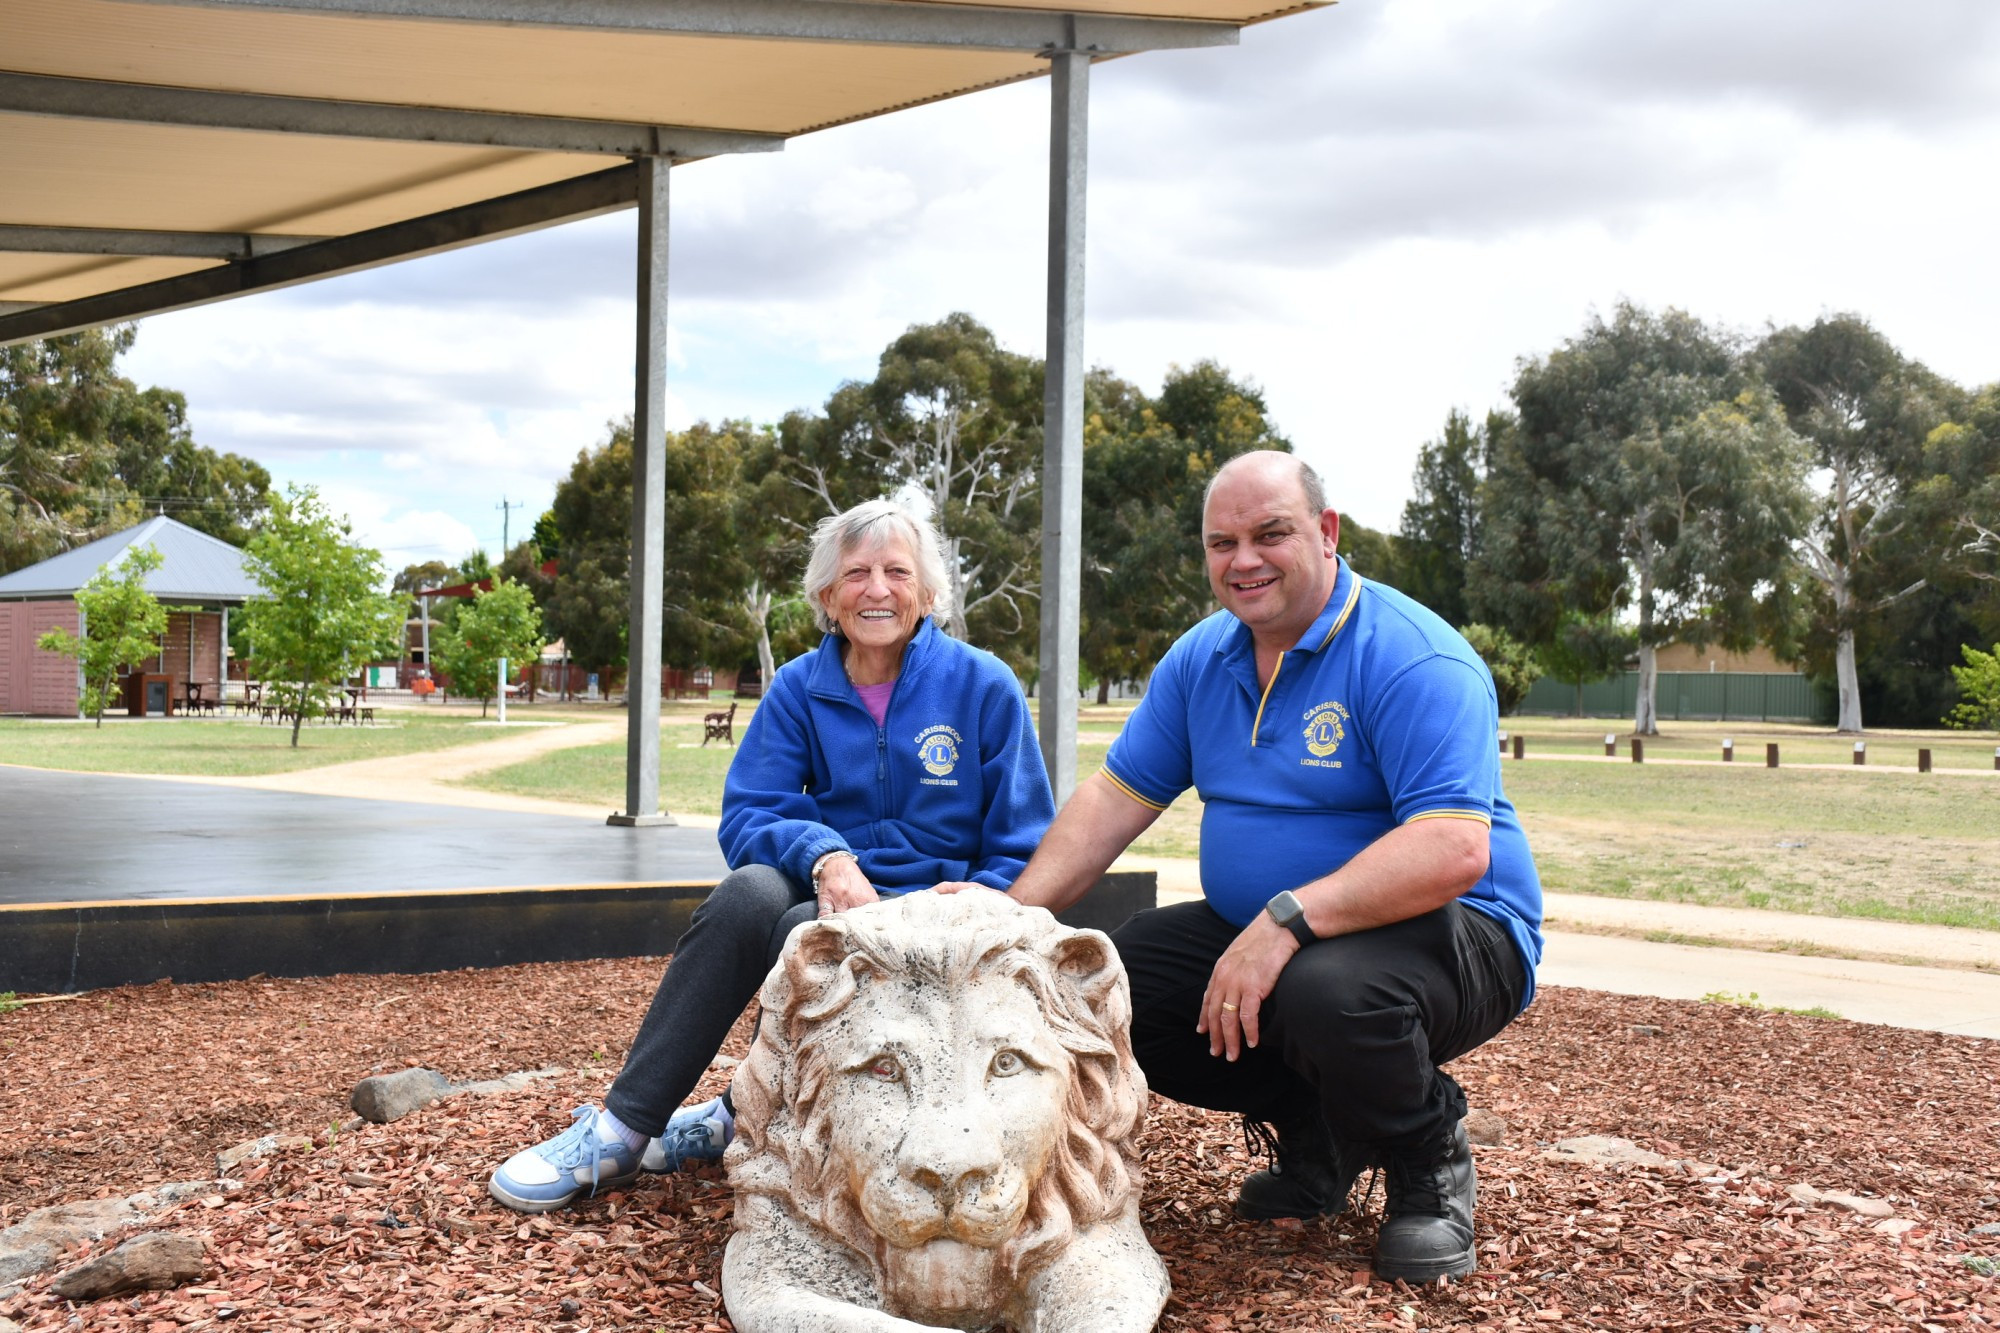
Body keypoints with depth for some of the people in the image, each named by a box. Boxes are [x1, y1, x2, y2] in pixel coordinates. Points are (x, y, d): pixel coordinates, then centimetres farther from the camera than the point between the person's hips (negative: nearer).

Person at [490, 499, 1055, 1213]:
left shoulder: (985, 686, -4)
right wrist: (825, 856, -25)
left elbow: (1023, 855, -2)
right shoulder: (799, 688, 4)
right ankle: (622, 1123, -26)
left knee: (806, 930, -34)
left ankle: (742, 1118, -12)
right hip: (831, 891, 3)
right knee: (751, 890, -31)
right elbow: (747, 818, -4)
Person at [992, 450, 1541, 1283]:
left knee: (1327, 994, -39)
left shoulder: (1412, 661, -19)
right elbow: (1117, 798, 6)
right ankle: (1311, 1128, 11)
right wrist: (1018, 913, -8)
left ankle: (1428, 1162, -3)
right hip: (1251, 932, 7)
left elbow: (1456, 850, -30)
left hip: (1442, 930, -7)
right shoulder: (1201, 659, 5)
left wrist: (1288, 920, -38)